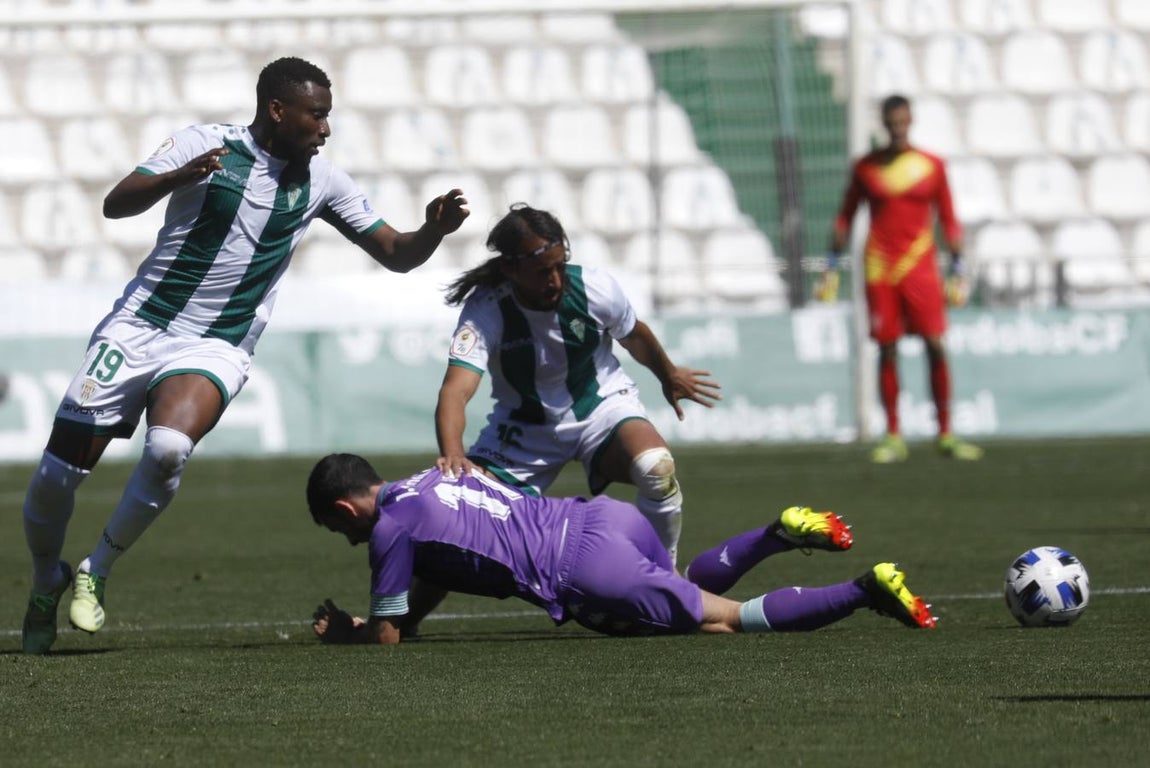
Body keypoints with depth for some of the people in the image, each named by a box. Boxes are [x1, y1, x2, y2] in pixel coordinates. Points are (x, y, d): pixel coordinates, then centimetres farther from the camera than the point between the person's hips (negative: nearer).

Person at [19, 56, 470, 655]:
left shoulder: (321, 181, 3)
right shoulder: (205, 145, -6)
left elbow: (396, 255, 8)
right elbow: (116, 203, -14)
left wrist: (433, 230, -14)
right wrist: (179, 178, -32)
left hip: (215, 349, 1)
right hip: (140, 327, -1)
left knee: (168, 448, -30)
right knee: (58, 470, -3)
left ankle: (93, 575, -10)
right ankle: (46, 587, 26)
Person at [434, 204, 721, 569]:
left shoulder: (596, 288, -21)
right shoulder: (485, 312, -28)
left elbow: (634, 336, 4)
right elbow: (456, 389, -42)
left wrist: (669, 377, 23)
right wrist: (452, 454, -62)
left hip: (601, 405, 0)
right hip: (525, 425, 0)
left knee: (657, 468, -31)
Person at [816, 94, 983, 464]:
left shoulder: (932, 166, 6)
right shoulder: (866, 167, 6)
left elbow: (949, 220, 10)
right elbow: (845, 218, 13)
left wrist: (957, 270, 5)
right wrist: (831, 269, 10)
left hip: (921, 266, 0)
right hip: (879, 267, 0)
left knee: (935, 347, -7)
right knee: (887, 351, 0)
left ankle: (945, 434, -1)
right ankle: (893, 437, 5)